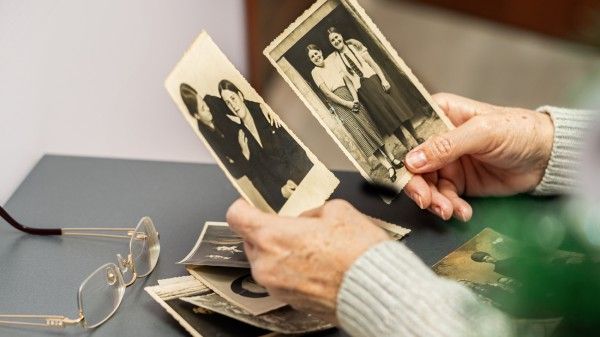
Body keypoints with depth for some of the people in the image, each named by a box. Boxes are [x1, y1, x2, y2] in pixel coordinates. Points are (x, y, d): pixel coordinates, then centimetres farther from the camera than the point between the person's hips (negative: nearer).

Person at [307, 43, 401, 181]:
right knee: (358, 133, -9)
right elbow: (327, 92, -9)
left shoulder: (334, 65, 9)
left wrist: (355, 99, -10)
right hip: (339, 105, -3)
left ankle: (391, 158, 11)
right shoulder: (315, 72, -2)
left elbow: (348, 81, 4)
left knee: (369, 127, 3)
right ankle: (388, 166, -10)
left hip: (350, 98, 3)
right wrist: (347, 104, -12)